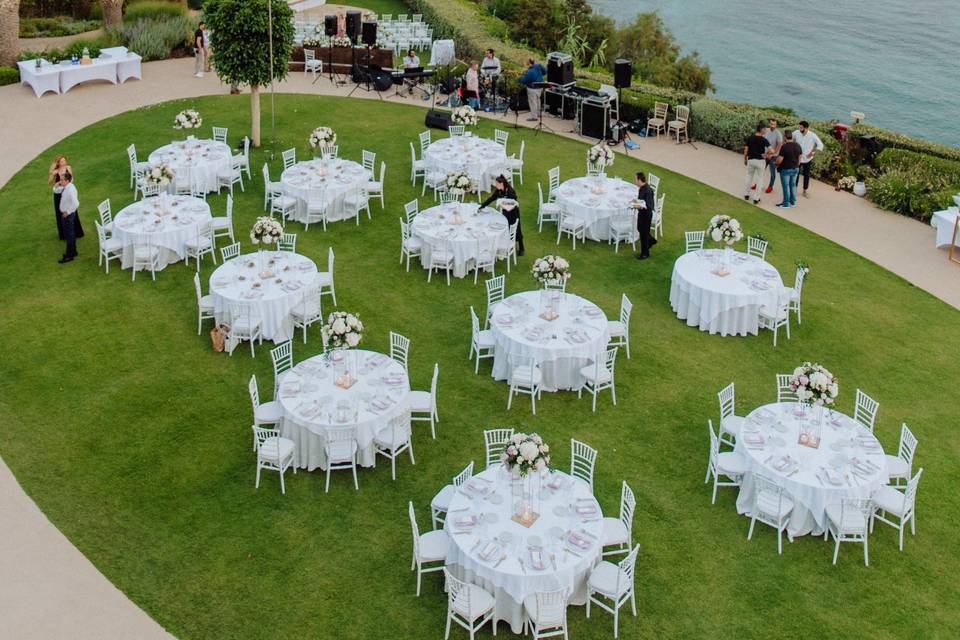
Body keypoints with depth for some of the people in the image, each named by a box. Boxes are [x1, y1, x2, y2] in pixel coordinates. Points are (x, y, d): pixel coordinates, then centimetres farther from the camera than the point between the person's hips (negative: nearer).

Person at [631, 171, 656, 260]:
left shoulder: (648, 190, -27)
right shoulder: (641, 188, 0)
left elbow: (649, 206, -29)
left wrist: (640, 206, -38)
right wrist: (637, 201, 0)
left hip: (646, 214, -9)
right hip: (641, 213, 9)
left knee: (644, 233, 4)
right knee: (640, 229, 25)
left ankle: (645, 254, 20)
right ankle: (651, 240, 50)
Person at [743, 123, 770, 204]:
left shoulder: (749, 138, -3)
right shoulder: (763, 139, -12)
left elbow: (746, 150, 0)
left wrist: (745, 159, 13)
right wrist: (766, 155, -3)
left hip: (751, 160, 3)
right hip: (760, 161, -3)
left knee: (749, 176, 23)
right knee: (759, 179, 9)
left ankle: (746, 195, 28)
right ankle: (756, 199, 8)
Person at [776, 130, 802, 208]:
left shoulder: (784, 147, -22)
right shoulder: (797, 146, 0)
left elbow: (780, 159, -22)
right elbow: (800, 156, 11)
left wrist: (777, 164, -1)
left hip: (786, 169, -7)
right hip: (795, 168, 7)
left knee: (786, 186, 3)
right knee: (793, 185, 17)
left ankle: (786, 203, 9)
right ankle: (793, 202, 24)